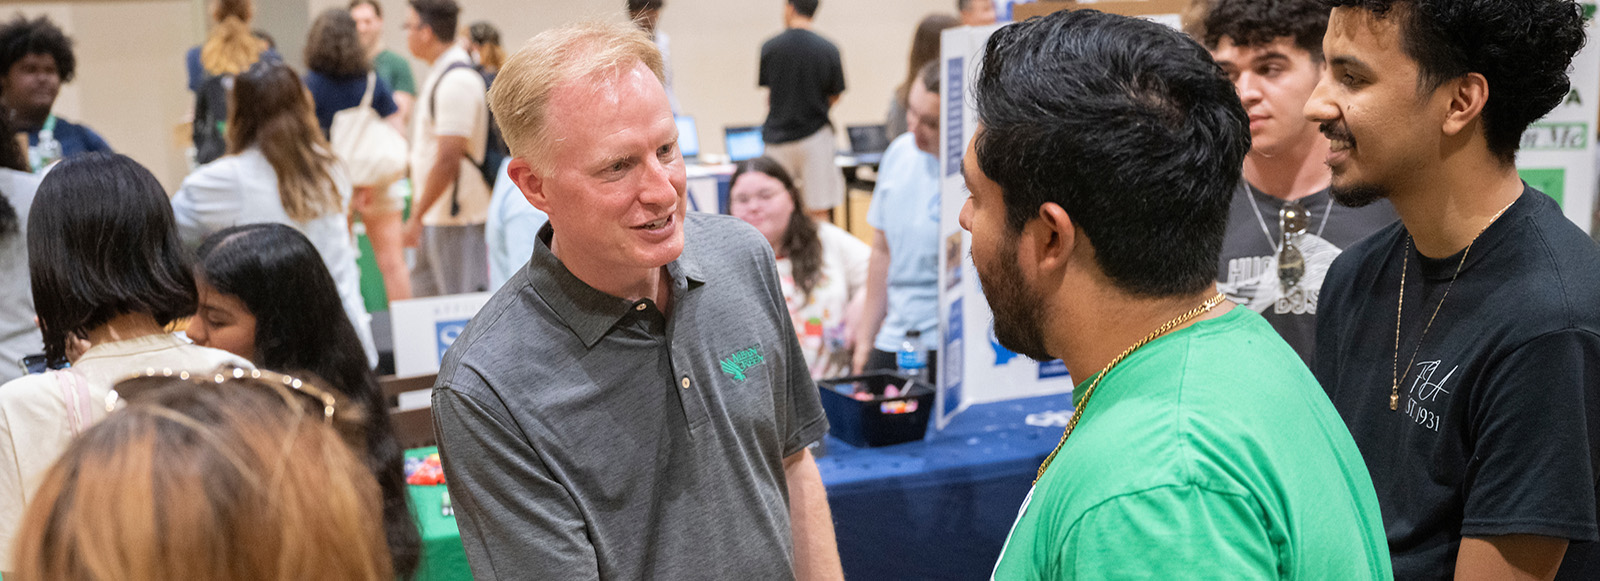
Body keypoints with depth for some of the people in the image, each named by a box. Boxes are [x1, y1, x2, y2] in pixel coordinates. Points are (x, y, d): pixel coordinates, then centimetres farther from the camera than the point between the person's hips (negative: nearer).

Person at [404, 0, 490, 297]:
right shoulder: (440, 74, 14)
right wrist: (419, 213, 21)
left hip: (456, 220, -10)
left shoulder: (456, 80, -18)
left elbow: (448, 160, -23)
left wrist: (416, 216, -18)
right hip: (436, 217, 10)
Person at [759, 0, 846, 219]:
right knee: (818, 213, 2)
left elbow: (768, 92, 7)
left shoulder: (769, 47, -4)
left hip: (778, 137, 1)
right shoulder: (828, 50, -6)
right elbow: (834, 98, 2)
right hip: (815, 135, -1)